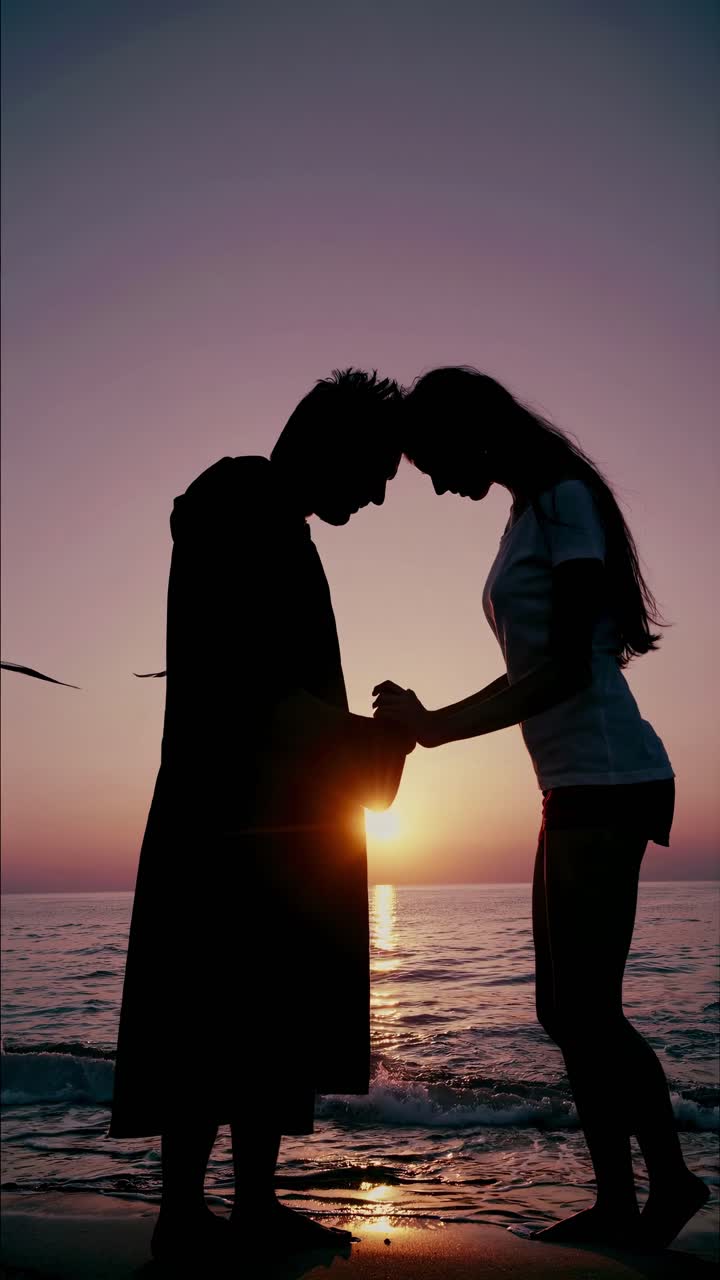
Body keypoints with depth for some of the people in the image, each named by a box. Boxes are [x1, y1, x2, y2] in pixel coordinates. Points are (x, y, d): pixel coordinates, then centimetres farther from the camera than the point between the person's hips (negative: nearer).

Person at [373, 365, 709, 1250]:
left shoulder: (565, 499, -9)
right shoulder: (530, 514, 18)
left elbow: (568, 668, -17)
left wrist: (436, 725, -13)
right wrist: (431, 724, 15)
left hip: (605, 783, -10)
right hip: (578, 787, 10)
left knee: (586, 1009, -4)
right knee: (567, 1009, 12)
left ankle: (666, 1183, 11)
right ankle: (620, 1201, 22)